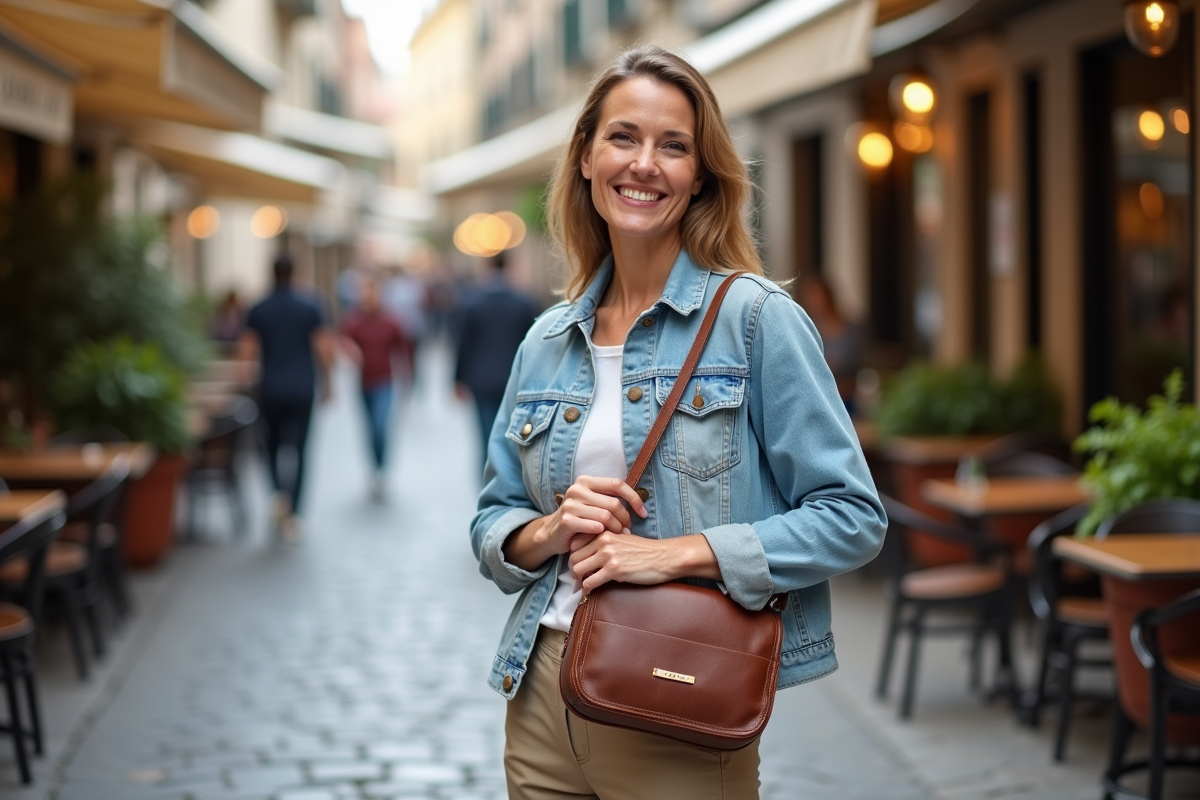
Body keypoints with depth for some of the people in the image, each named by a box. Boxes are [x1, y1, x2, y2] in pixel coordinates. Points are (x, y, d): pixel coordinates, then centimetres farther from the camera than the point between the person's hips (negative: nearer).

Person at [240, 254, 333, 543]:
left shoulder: (258, 310, -1)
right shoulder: (310, 306, -3)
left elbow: (247, 351, -3)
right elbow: (325, 349, -5)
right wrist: (325, 383, 7)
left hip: (270, 389, 1)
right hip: (302, 389, -1)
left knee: (273, 445, 18)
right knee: (298, 449, 3)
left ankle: (280, 493, -5)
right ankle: (290, 514, -3)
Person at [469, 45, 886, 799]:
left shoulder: (755, 317, -8)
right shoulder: (546, 341, 7)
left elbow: (851, 517, -11)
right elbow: (493, 523, 13)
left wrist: (676, 553, -20)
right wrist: (551, 531, -9)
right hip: (542, 700, 5)